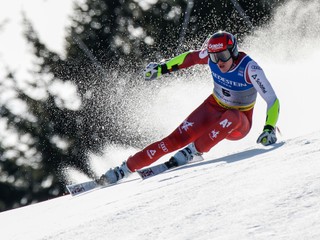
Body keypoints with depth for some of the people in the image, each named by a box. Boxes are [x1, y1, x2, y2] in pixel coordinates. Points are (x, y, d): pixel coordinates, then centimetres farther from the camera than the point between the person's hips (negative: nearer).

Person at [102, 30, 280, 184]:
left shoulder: (250, 69, -28)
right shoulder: (211, 55, -15)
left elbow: (272, 100, -30)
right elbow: (191, 57, 8)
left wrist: (269, 129, -44)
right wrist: (162, 68, 11)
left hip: (239, 125, -3)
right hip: (213, 108, 3)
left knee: (231, 117, -41)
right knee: (177, 139, -15)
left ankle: (194, 151, -34)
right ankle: (126, 168, -12)